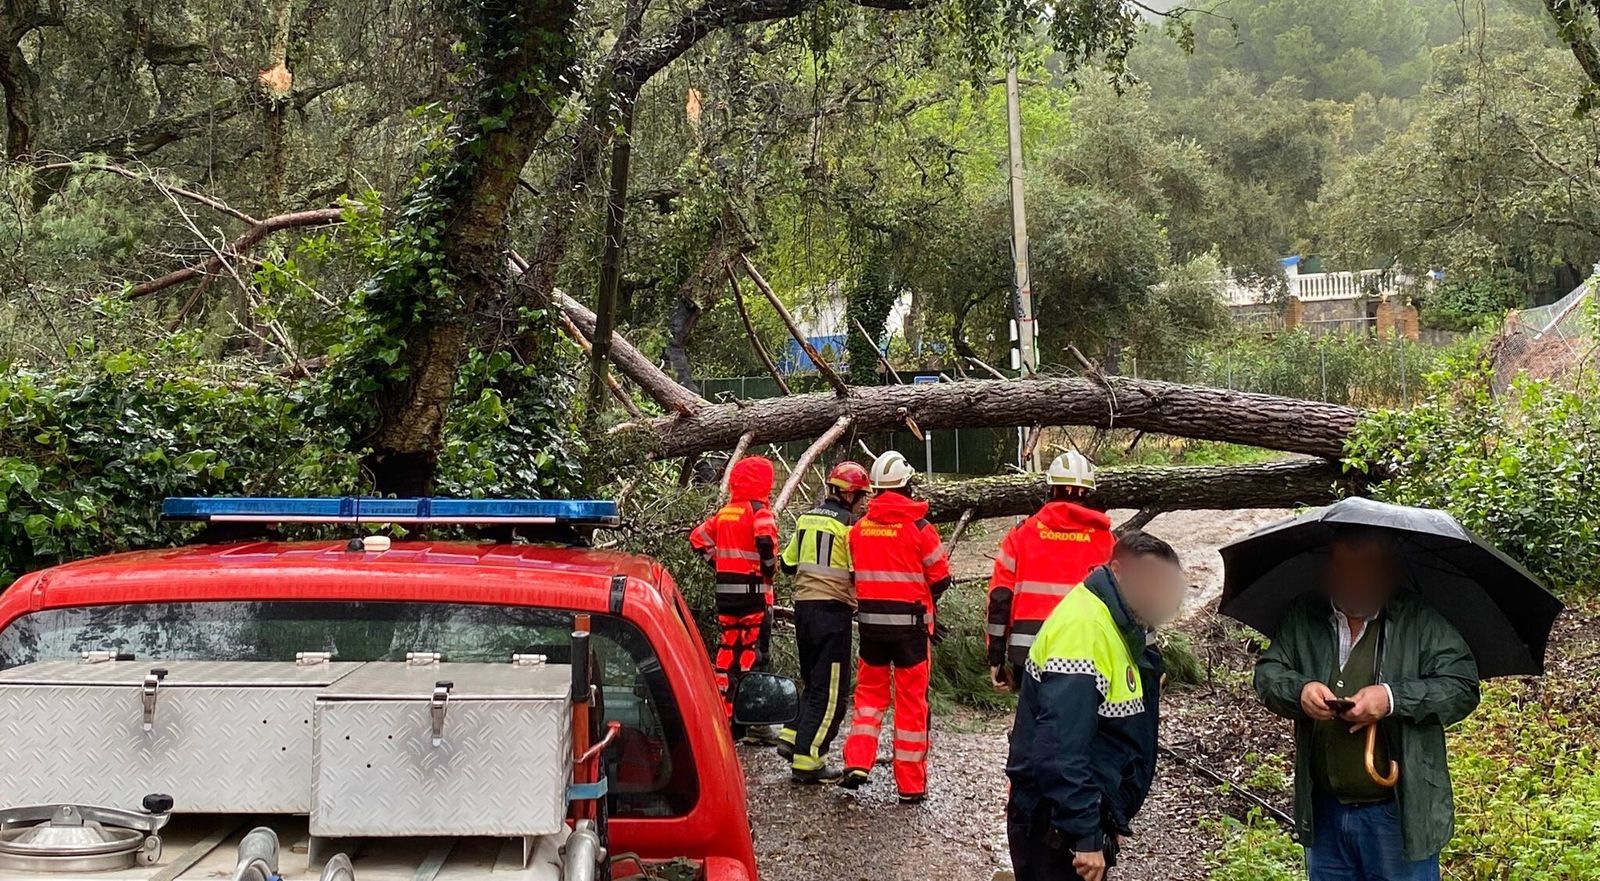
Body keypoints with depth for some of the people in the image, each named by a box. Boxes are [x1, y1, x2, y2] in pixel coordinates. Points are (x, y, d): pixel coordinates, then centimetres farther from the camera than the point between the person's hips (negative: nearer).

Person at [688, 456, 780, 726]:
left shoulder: (724, 512, 12)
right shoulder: (759, 511, -10)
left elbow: (698, 538, 16)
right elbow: (765, 540, -28)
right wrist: (770, 570, -13)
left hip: (725, 589, 6)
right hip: (753, 589, -6)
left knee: (728, 648, 14)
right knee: (753, 651, -3)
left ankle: (723, 711, 18)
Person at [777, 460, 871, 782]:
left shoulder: (806, 519, 11)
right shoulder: (848, 524, -9)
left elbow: (787, 564, 16)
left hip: (803, 607, 7)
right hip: (833, 609, -7)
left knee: (813, 681, 23)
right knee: (831, 691, -2)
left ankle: (792, 737, 16)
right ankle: (807, 759, -5)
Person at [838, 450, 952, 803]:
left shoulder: (859, 527, 2)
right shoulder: (919, 526, -10)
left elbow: (856, 572, 7)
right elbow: (940, 578, -4)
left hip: (870, 619, 3)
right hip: (910, 621, -3)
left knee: (870, 691, 18)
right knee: (912, 701, 4)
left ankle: (857, 762, 4)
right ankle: (911, 785, 9)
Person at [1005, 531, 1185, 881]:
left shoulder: (1118, 627, 10)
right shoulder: (1083, 629, -22)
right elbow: (1060, 750, -28)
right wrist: (1085, 837, -27)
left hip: (1088, 816, 10)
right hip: (1056, 828, -10)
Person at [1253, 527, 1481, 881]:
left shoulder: (1421, 621, -7)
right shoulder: (1304, 617, 4)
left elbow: (1462, 687, -11)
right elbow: (1268, 673, 3)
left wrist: (1393, 698, -25)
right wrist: (1300, 690, -19)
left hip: (1398, 812, -3)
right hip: (1323, 810, 4)